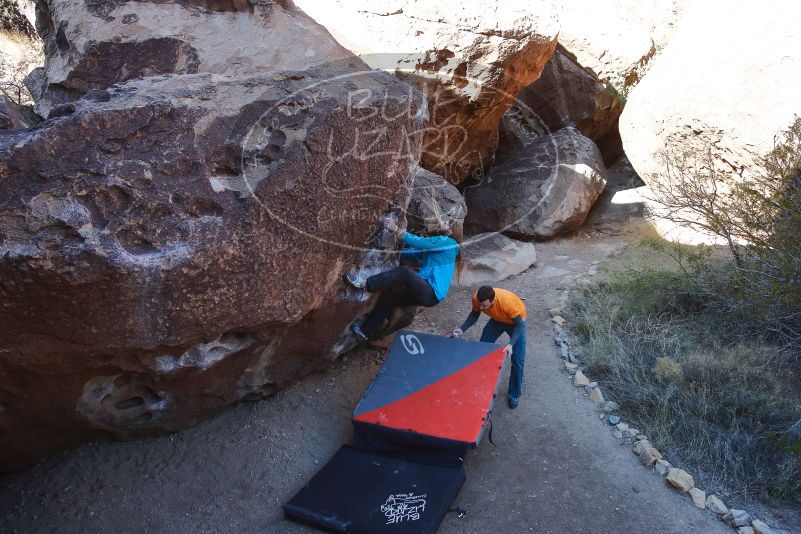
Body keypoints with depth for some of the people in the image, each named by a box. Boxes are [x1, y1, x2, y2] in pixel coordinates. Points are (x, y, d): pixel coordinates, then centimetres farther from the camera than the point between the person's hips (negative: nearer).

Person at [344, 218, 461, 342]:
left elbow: (419, 243, -11)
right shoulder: (431, 246, 22)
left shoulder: (448, 242, -4)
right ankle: (365, 332, 9)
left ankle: (365, 284, -24)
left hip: (432, 294, -9)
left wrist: (395, 229, -8)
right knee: (388, 297, 3)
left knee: (405, 272, -28)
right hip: (425, 291, 9)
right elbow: (412, 252, 24)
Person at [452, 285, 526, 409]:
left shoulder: (507, 301, -44)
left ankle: (514, 395, 11)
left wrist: (511, 344, -42)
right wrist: (462, 329, -22)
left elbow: (519, 324, -29)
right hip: (497, 320, 4)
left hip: (516, 321, -4)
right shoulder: (476, 298, -30)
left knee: (517, 360, -7)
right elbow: (474, 315, -8)